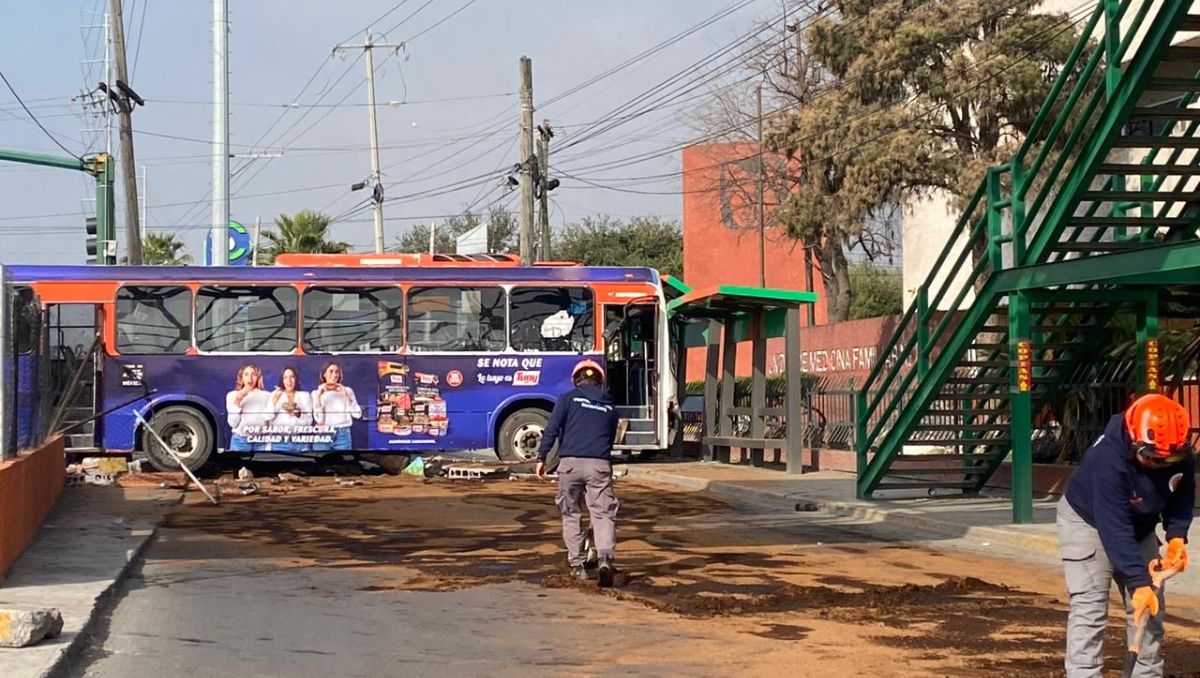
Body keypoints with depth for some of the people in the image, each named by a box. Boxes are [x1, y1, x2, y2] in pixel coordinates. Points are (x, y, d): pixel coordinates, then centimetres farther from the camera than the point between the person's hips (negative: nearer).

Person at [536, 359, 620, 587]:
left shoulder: (569, 398, 9)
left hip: (570, 463, -1)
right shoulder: (609, 406, 20)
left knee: (570, 513, 14)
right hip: (599, 464, 1)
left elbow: (552, 429, -2)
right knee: (603, 514, -2)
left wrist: (541, 458, -1)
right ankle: (606, 559, -23)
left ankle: (576, 564, 15)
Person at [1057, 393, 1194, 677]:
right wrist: (1138, 582, -38)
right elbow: (1114, 529, -38)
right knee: (1089, 606, -15)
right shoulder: (1108, 459, -39)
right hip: (1088, 522, -6)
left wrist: (1177, 536, -19)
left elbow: (1182, 497, -1)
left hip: (1139, 526, 6)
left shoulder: (1181, 456, -21)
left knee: (1151, 605, 7)